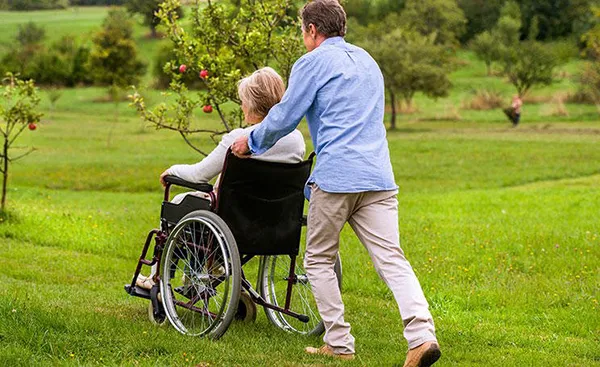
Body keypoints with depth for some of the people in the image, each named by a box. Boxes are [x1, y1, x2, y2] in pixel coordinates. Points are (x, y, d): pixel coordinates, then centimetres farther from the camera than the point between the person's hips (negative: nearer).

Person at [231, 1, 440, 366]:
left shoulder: (313, 63, 1)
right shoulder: (367, 61, 24)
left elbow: (284, 118, 1)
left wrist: (251, 143, 20)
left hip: (336, 177, -6)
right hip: (379, 177, 6)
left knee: (319, 260, 10)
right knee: (391, 258, -2)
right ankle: (422, 334, -19)